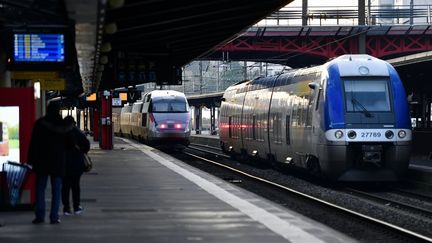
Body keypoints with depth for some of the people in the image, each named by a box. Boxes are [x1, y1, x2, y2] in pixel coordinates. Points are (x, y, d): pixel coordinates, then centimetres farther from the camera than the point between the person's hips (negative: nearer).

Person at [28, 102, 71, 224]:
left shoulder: (40, 123, -2)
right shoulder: (63, 125, -2)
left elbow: (33, 143, -2)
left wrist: (32, 159, 1)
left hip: (42, 160, 0)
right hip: (58, 160, 0)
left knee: (40, 188, 7)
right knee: (56, 190, 3)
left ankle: (40, 215, 1)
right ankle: (54, 216, -2)